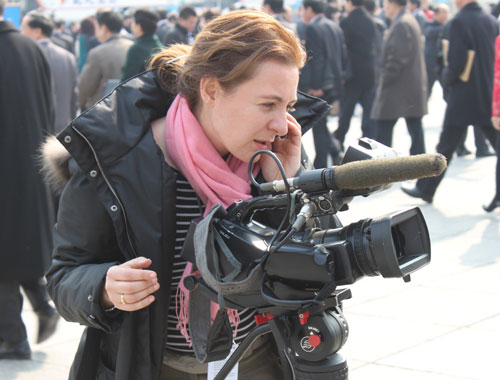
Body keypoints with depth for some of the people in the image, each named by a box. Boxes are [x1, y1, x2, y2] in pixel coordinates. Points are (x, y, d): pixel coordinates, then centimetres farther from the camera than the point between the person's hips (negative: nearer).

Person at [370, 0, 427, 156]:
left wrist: (385, 80, -13)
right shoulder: (411, 21, 15)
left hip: (396, 90, -10)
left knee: (383, 131, -4)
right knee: (415, 129, 8)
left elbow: (398, 58, -22)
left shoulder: (401, 25, -17)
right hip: (414, 85, 10)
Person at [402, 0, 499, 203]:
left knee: (446, 146, 5)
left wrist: (447, 79, -1)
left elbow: (456, 62, -18)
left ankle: (425, 188, 15)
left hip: (464, 96, -5)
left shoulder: (459, 21, -14)